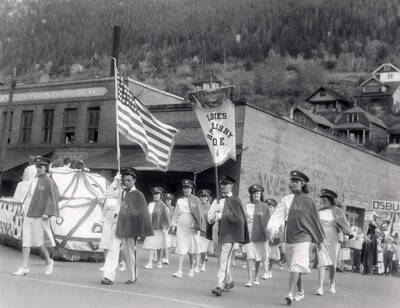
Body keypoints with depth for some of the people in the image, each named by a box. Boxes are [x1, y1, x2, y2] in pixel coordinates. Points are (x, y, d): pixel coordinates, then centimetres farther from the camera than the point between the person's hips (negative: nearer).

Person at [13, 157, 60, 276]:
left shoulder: (48, 181, -9)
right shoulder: (35, 180, 12)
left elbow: (53, 197, -12)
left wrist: (47, 213, -17)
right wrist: (25, 206, 17)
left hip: (39, 216, -7)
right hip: (28, 214, 7)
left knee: (38, 241, -2)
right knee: (25, 240, 3)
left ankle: (49, 262, 21)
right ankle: (24, 267, 7)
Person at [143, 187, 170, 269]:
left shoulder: (162, 205, -1)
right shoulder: (150, 204, 11)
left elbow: (165, 217, -2)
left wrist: (164, 228, -8)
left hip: (158, 227, -3)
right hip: (150, 227, 3)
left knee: (158, 245, 6)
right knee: (150, 245, -4)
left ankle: (159, 261, 18)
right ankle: (150, 263, -4)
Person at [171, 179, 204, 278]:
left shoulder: (195, 200, 1)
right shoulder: (179, 200, 10)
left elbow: (199, 214, 0)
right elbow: (176, 213, 15)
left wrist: (198, 226, -6)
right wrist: (174, 224, 8)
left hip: (192, 227, -2)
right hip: (181, 227, 2)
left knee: (191, 250, 7)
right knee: (181, 249, -6)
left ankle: (191, 269, 23)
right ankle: (179, 271, -8)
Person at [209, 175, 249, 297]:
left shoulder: (235, 201, -2)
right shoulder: (217, 201, 12)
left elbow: (240, 218, -6)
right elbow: (210, 215, 7)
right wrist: (213, 217, -16)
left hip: (230, 233, -6)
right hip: (219, 232, 6)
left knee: (224, 259, -12)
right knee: (223, 259, 15)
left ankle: (220, 286, -15)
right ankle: (229, 282, 32)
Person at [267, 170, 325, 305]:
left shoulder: (307, 201, 0)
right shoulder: (286, 200, 7)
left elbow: (315, 220, 7)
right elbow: (278, 215, -5)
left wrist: (319, 239, 12)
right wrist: (273, 228, -23)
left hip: (302, 238, -4)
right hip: (288, 238, 4)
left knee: (296, 266, -16)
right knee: (294, 267, 14)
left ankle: (290, 294, -21)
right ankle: (300, 292, 28)